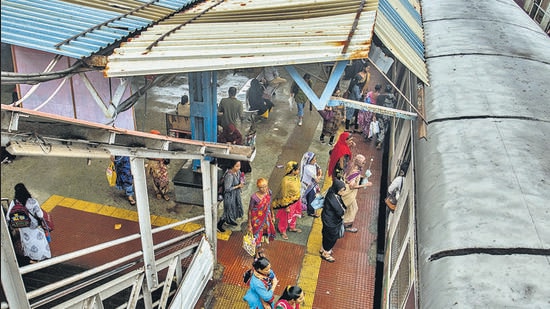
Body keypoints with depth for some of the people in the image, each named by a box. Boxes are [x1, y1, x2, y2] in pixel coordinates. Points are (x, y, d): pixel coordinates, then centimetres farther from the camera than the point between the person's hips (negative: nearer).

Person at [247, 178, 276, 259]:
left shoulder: (268, 192, -13)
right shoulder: (254, 197, -28)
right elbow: (250, 211, -17)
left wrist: (272, 216, 13)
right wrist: (249, 225, -12)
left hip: (266, 218, 5)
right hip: (257, 220, -5)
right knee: (257, 236, 14)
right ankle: (258, 252, 41)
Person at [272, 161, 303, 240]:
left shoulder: (296, 177, -11)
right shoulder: (285, 181, -33)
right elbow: (284, 195, -24)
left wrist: (299, 200, 16)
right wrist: (286, 206, -17)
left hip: (296, 201, 7)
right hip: (288, 202, -7)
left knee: (294, 215, 28)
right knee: (285, 217, 16)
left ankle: (292, 227, 53)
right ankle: (283, 231, 39)